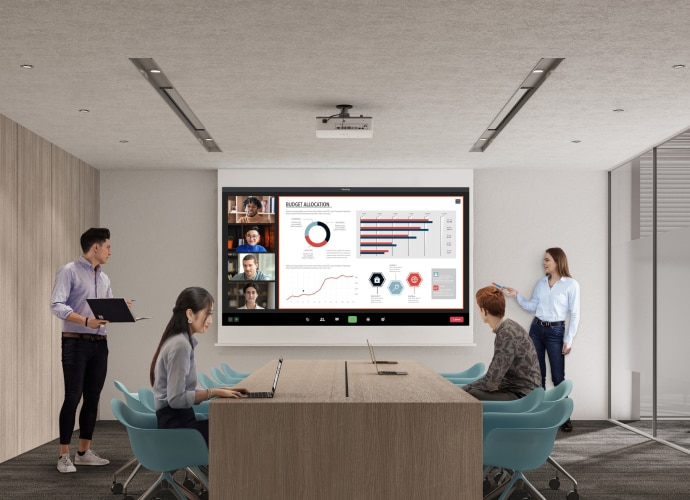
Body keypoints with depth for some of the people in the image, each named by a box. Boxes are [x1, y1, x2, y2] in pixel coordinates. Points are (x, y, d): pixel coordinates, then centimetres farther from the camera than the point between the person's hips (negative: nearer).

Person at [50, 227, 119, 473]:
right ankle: (64, 455, 0)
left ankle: (84, 452, 17)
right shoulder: (69, 271, -6)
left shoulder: (104, 278, 15)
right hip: (76, 343, -7)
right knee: (73, 397, -7)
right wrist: (85, 321, -27)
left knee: (93, 398, 8)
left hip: (99, 344, 7)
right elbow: (56, 305, -16)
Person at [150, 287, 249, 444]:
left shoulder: (181, 341, 14)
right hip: (176, 424, -9)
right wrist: (215, 392, -13)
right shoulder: (180, 345, -15)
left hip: (177, 420, 9)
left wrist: (222, 390, 5)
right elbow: (176, 399, -19)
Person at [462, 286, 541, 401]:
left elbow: (492, 379, -22)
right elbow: (496, 373, 13)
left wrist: (467, 387, -8)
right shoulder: (506, 329, 8)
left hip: (521, 394, -9)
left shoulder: (507, 333, -21)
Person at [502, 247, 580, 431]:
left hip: (555, 331, -5)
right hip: (536, 329, 5)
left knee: (558, 377, -3)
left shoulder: (571, 285, -7)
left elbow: (575, 314, -7)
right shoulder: (541, 283, 8)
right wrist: (516, 295, 1)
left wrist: (569, 339, -11)